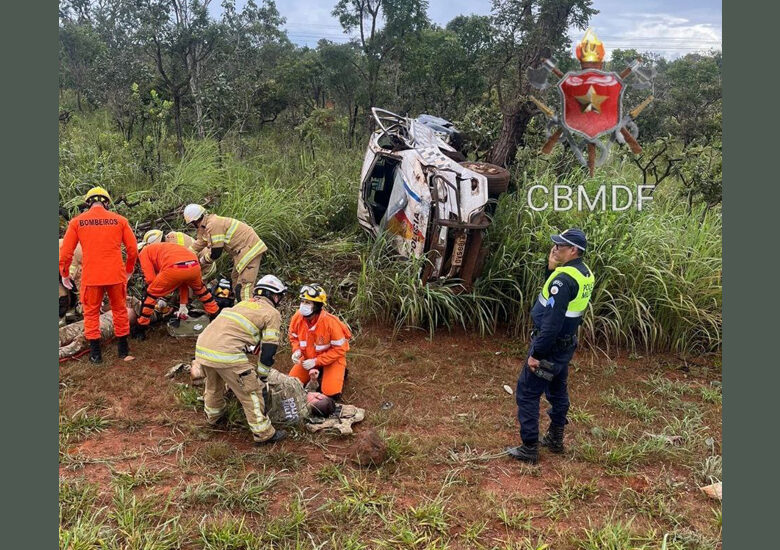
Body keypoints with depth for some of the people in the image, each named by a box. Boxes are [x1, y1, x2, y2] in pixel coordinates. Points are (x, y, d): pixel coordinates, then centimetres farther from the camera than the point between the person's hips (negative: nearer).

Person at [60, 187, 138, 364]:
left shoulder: (77, 221, 1)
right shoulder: (119, 220, 1)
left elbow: (66, 252, 1)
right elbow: (133, 249, 3)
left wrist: (64, 274, 15)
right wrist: (129, 270, 19)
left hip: (91, 277, -1)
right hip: (116, 275, 1)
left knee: (91, 313, 14)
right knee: (120, 311, 17)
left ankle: (95, 353, 17)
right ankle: (123, 348, 27)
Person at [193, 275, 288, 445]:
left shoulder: (243, 304, 28)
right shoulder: (272, 313, 7)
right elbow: (269, 349, 2)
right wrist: (262, 377, 14)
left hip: (202, 347, 7)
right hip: (226, 354, -7)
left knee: (213, 384, 33)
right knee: (251, 392, 8)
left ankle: (213, 416, 54)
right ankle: (263, 433, 16)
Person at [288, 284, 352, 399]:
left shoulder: (330, 322, -31)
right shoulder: (297, 317, -18)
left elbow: (339, 349, -24)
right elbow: (294, 337, 3)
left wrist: (316, 361, -26)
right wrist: (297, 351, -19)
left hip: (332, 359, -5)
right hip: (308, 358, 5)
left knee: (331, 393, -17)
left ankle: (339, 372, 14)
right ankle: (319, 372, 20)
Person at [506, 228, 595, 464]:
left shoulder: (565, 278, -25)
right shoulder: (585, 274, 4)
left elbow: (552, 321, -28)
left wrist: (536, 353, -24)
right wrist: (552, 268, -1)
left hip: (550, 345, -10)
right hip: (567, 344, 10)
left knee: (527, 394, 0)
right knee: (557, 391, 22)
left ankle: (529, 449, 5)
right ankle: (555, 439, 36)